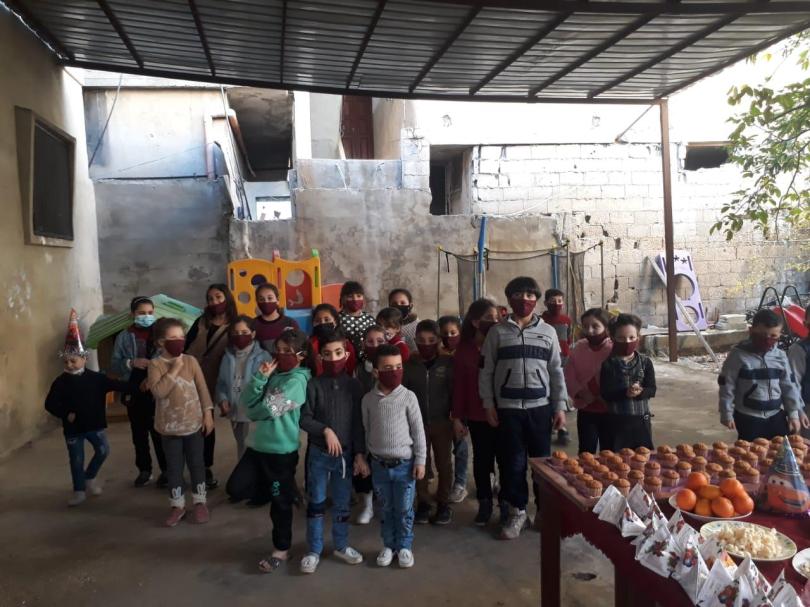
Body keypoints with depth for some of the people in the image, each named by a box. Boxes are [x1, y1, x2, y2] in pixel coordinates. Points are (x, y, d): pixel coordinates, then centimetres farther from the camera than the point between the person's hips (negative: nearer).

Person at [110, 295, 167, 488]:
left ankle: (166, 470, 14)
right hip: (133, 393, 3)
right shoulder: (124, 336, 3)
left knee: (159, 433, 1)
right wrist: (131, 363, -15)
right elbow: (113, 365, 1)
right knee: (139, 434, 14)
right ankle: (144, 470, 28)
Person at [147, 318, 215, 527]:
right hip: (170, 427, -1)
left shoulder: (191, 361, -3)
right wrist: (174, 370, -21)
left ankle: (200, 502, 25)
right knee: (174, 468, 9)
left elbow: (202, 388, 1)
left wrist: (208, 413, -1)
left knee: (197, 464, 12)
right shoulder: (155, 365, -9)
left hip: (194, 423, 1)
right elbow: (158, 391, -22)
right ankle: (177, 505, 23)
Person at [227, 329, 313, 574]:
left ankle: (281, 549, 27)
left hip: (282, 450, -7)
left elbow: (267, 410, -20)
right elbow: (246, 401, -1)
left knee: (280, 500, 7)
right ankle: (285, 490, 24)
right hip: (257, 445, 7)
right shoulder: (274, 373, 7)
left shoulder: (297, 381, -16)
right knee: (236, 488, 3)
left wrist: (253, 412, 2)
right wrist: (261, 377, -14)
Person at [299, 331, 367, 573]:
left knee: (342, 503, 14)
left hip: (346, 453, 1)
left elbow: (359, 423, -2)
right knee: (315, 503, 8)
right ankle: (313, 550, 22)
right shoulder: (313, 385, -7)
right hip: (318, 453, -1)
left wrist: (360, 454, -4)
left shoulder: (354, 386, -4)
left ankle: (341, 545, 32)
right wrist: (325, 430, -20)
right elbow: (304, 419, -7)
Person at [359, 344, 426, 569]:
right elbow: (366, 431, 6)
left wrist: (420, 460, -6)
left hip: (404, 463, -2)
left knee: (404, 510, 8)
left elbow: (418, 431, -6)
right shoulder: (368, 399, -4)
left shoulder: (408, 397, -10)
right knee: (387, 508, 15)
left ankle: (404, 546, 26)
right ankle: (389, 545, 31)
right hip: (379, 464, 2)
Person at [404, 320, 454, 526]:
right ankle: (423, 503, 24)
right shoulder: (409, 365, -2)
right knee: (420, 464, 10)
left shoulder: (448, 363, -7)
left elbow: (455, 392, -5)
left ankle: (443, 504, 23)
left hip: (442, 422, -1)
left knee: (444, 464, 10)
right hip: (417, 423, 1)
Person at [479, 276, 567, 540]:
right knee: (513, 462, 5)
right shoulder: (497, 332, 2)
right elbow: (486, 370, 2)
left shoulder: (548, 332, 6)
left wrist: (560, 406, 2)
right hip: (508, 407, -1)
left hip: (541, 406, 1)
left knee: (543, 459, 8)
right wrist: (488, 404, -3)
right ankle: (517, 511, 19)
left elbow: (556, 371, 7)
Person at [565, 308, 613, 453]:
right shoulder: (579, 348, 2)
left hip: (610, 410, -3)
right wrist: (580, 393, -10)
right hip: (585, 410, 3)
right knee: (586, 453, 9)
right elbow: (569, 376, 3)